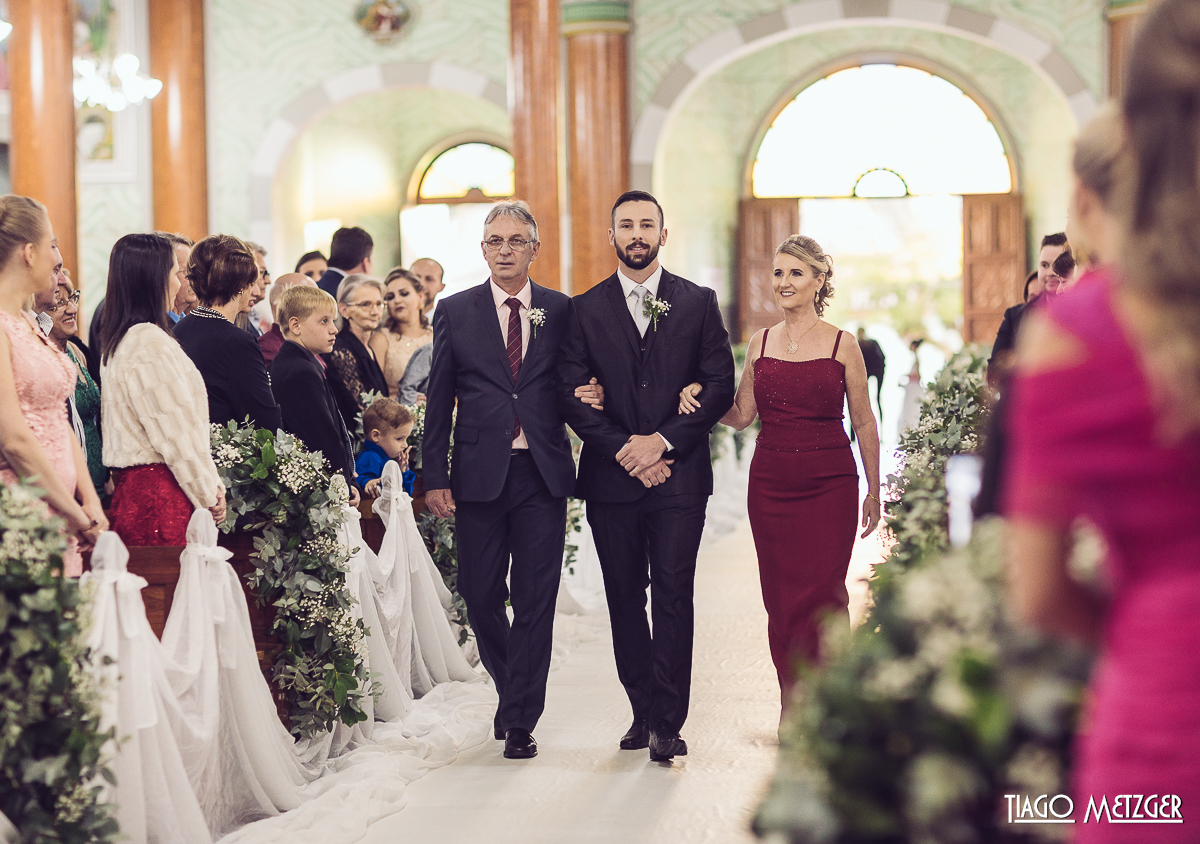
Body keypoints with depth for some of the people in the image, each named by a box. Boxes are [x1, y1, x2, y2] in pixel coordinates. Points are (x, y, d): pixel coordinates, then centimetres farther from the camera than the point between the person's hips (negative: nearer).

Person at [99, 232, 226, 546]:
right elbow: (176, 432, -15)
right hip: (162, 491, -10)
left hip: (129, 485, 10)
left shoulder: (118, 342, 16)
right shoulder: (150, 342, -13)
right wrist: (210, 493, -6)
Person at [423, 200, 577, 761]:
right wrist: (435, 478, -1)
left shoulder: (561, 311, 6)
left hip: (542, 476, 0)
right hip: (478, 476, 0)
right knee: (481, 596, 7)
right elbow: (439, 401, 5)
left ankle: (520, 720, 6)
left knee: (535, 600, -1)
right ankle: (510, 689, 31)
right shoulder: (455, 313, 6)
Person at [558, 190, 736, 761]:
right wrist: (622, 449, -9)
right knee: (625, 600, 7)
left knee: (673, 596, -5)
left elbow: (721, 386, 0)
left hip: (678, 473, -2)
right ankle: (643, 711, 17)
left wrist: (664, 441, -10)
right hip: (611, 477, 2)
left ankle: (668, 722, -2)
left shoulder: (698, 303, 6)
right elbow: (571, 395, 2)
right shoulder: (585, 310, 8)